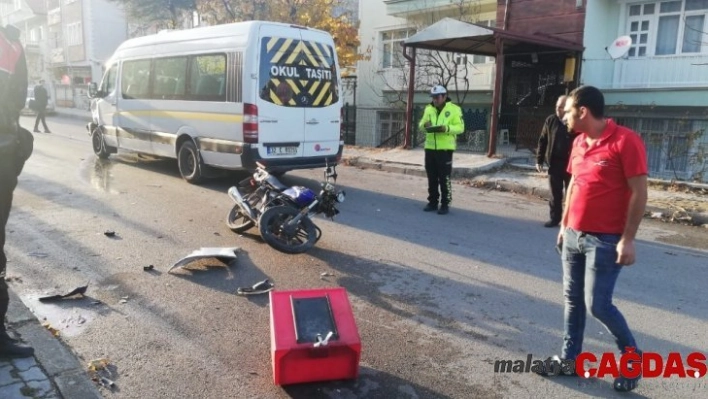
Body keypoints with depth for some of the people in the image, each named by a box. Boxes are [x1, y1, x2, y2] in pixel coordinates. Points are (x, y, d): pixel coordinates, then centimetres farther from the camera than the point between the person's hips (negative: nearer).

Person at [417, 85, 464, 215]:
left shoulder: (454, 109, -4)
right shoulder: (428, 109, 11)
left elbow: (460, 127, -7)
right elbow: (421, 124, 15)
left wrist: (447, 128, -24)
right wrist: (424, 124, -9)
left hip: (445, 149, -5)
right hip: (430, 148, 5)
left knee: (444, 178, -2)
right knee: (431, 178, 11)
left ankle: (445, 204, 7)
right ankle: (433, 202, 21)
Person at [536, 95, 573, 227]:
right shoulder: (550, 120, 2)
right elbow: (542, 141, 5)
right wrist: (539, 160, 2)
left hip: (571, 164, -2)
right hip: (554, 163, 3)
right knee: (555, 193, 10)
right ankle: (555, 218, 20)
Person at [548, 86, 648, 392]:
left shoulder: (626, 141, -14)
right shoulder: (579, 142, 9)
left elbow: (639, 193, -14)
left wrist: (628, 240, -16)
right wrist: (564, 225, 17)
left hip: (606, 241, -7)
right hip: (574, 236, 7)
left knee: (597, 304, -4)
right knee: (572, 300, 12)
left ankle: (632, 355, 22)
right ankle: (570, 357, 25)